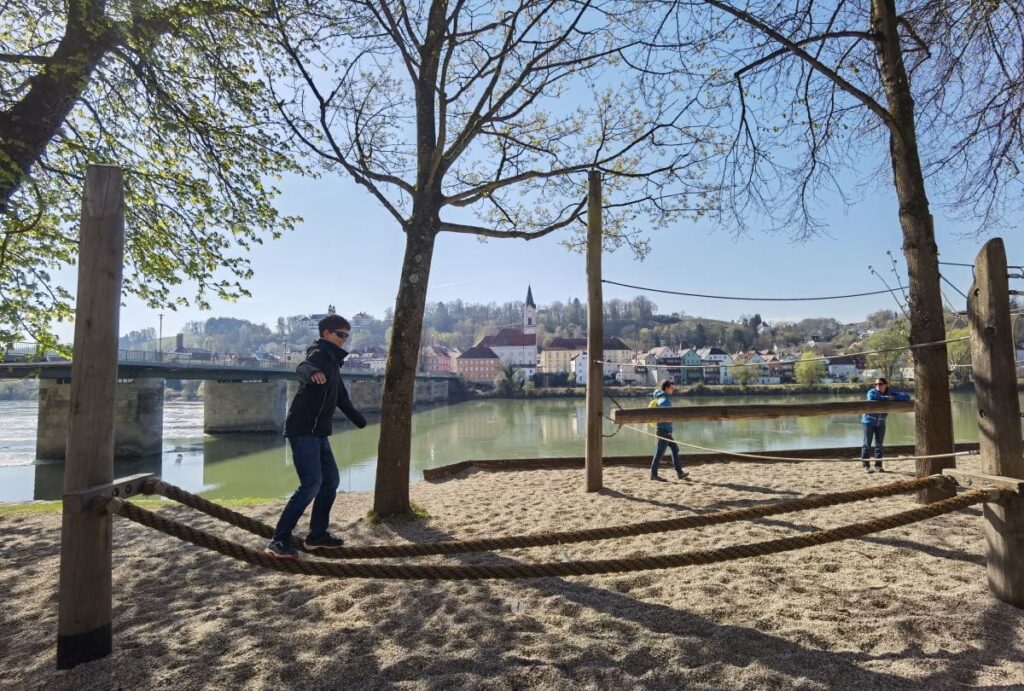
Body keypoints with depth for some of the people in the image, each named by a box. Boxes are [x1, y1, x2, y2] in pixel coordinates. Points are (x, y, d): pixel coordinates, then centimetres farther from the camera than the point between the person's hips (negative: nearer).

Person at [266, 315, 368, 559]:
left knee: (331, 480, 13)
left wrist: (359, 419, 39)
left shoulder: (333, 361, 18)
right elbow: (302, 367, -35)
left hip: (318, 433, 10)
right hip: (303, 431, -10)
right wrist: (312, 372, -60)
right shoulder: (319, 354, -10)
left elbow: (341, 396, 31)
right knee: (312, 483, -15)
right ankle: (279, 539, -7)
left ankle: (317, 534, 24)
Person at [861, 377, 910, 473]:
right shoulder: (872, 391, -14)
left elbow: (907, 397, -6)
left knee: (879, 444, 7)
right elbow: (871, 397, -38)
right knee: (867, 444, -2)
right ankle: (866, 465, 3)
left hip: (881, 423, 4)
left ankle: (878, 465, 15)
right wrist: (886, 398, -30)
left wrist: (894, 398, -21)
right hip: (869, 421, -4)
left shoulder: (890, 393, -2)